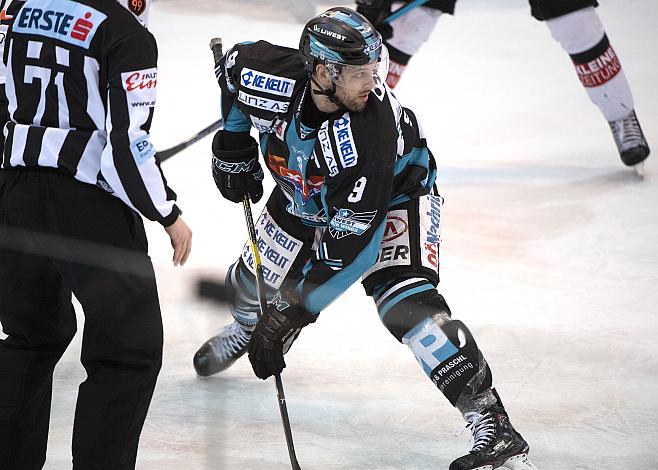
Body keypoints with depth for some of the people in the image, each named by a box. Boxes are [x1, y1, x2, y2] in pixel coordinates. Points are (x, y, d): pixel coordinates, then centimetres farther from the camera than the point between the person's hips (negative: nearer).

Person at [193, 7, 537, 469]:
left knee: (404, 299, -27)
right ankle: (248, 325, 53)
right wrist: (234, 145, 1)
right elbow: (234, 63, -3)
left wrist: (293, 312, -38)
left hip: (394, 192, -5)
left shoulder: (371, 131, -42)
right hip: (306, 193, 5)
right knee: (252, 284, 12)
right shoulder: (272, 76, -31)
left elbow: (350, 244, -38)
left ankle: (491, 424, -29)